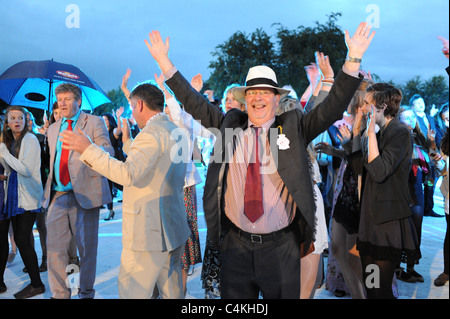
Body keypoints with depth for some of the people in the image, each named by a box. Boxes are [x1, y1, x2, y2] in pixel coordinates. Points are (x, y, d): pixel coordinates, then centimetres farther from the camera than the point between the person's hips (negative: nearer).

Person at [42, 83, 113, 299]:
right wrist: (50, 187, 16)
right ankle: (59, 294, 15)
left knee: (87, 247, 3)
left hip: (84, 193, -5)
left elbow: (108, 151, -8)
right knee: (54, 247, 2)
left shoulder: (94, 122, 3)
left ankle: (86, 292, 19)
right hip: (58, 195, 5)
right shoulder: (53, 129, 20)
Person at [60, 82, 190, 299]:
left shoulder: (152, 133, -16)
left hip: (149, 233, -10)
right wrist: (127, 141, 27)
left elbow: (128, 174, -29)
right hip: (175, 230, 10)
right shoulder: (177, 132, 14)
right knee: (171, 291, 18)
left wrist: (88, 150, -24)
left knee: (131, 293, 0)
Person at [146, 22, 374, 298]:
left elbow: (333, 107, -9)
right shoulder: (229, 125, 4)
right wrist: (164, 61, 4)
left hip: (281, 247, -1)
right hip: (236, 245, 2)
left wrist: (354, 58, -18)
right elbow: (194, 103, 6)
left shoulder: (294, 127, -1)